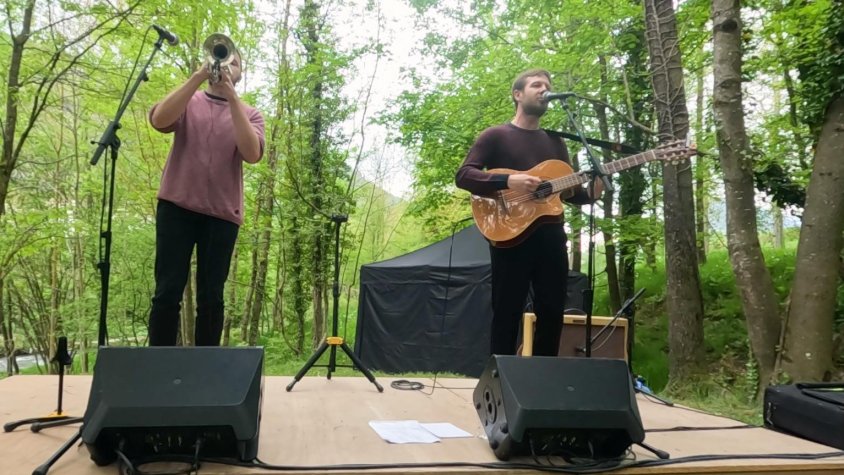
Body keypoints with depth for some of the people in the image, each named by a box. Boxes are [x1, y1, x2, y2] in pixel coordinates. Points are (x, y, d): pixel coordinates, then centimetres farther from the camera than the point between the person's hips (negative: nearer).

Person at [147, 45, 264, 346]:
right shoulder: (188, 102, 12)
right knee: (168, 292, -2)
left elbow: (252, 154, -9)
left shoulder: (249, 114, 11)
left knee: (211, 297, 3)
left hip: (222, 213, 1)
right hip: (177, 205, 0)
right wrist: (199, 76, -14)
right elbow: (159, 120, -10)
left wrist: (232, 99, -14)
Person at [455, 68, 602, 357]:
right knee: (507, 314, -1)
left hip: (551, 235, 6)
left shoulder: (555, 142, 19)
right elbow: (463, 176, -8)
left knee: (553, 314, 7)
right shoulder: (496, 136, 3)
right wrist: (508, 181, -21)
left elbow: (570, 191, 18)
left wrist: (590, 193, -5)